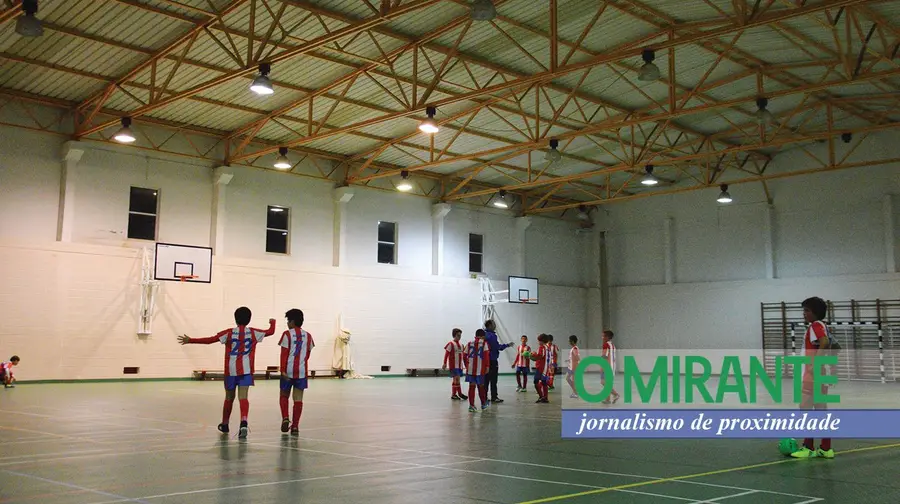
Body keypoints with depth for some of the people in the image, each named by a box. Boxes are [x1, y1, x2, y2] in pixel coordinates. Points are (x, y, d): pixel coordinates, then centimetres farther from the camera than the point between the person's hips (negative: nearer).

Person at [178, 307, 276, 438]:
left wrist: (190, 340, -1)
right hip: (246, 370, -1)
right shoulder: (253, 333, 1)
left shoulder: (229, 333, -2)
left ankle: (225, 425, 33)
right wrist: (272, 322, 33)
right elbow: (271, 331, 12)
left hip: (230, 370, 1)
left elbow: (209, 340, -6)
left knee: (229, 398, 17)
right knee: (243, 397, -9)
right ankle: (244, 423, -31)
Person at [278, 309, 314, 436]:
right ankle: (295, 426, 2)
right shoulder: (308, 336, 8)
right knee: (298, 398, 4)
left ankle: (285, 418, -3)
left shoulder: (287, 334, -5)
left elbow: (284, 354, -10)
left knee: (284, 395, 15)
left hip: (288, 370, -3)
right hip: (302, 370, 3)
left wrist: (283, 370, -11)